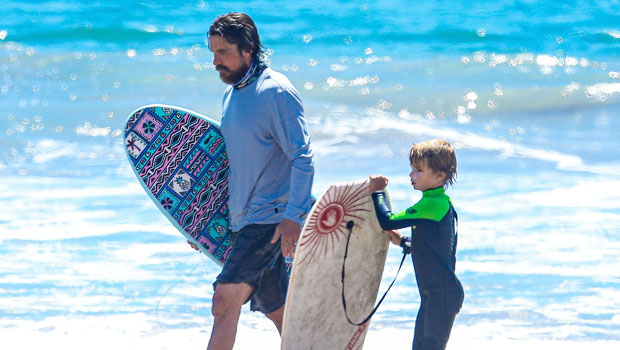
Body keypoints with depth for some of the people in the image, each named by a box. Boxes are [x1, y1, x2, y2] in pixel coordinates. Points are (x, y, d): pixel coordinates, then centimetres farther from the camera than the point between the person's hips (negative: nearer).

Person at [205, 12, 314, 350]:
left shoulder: (276, 92, -11)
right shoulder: (232, 94, 15)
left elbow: (303, 159, -15)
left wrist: (293, 218, -23)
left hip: (272, 217, -9)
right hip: (244, 219, 9)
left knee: (225, 299, -16)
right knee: (277, 310, 10)